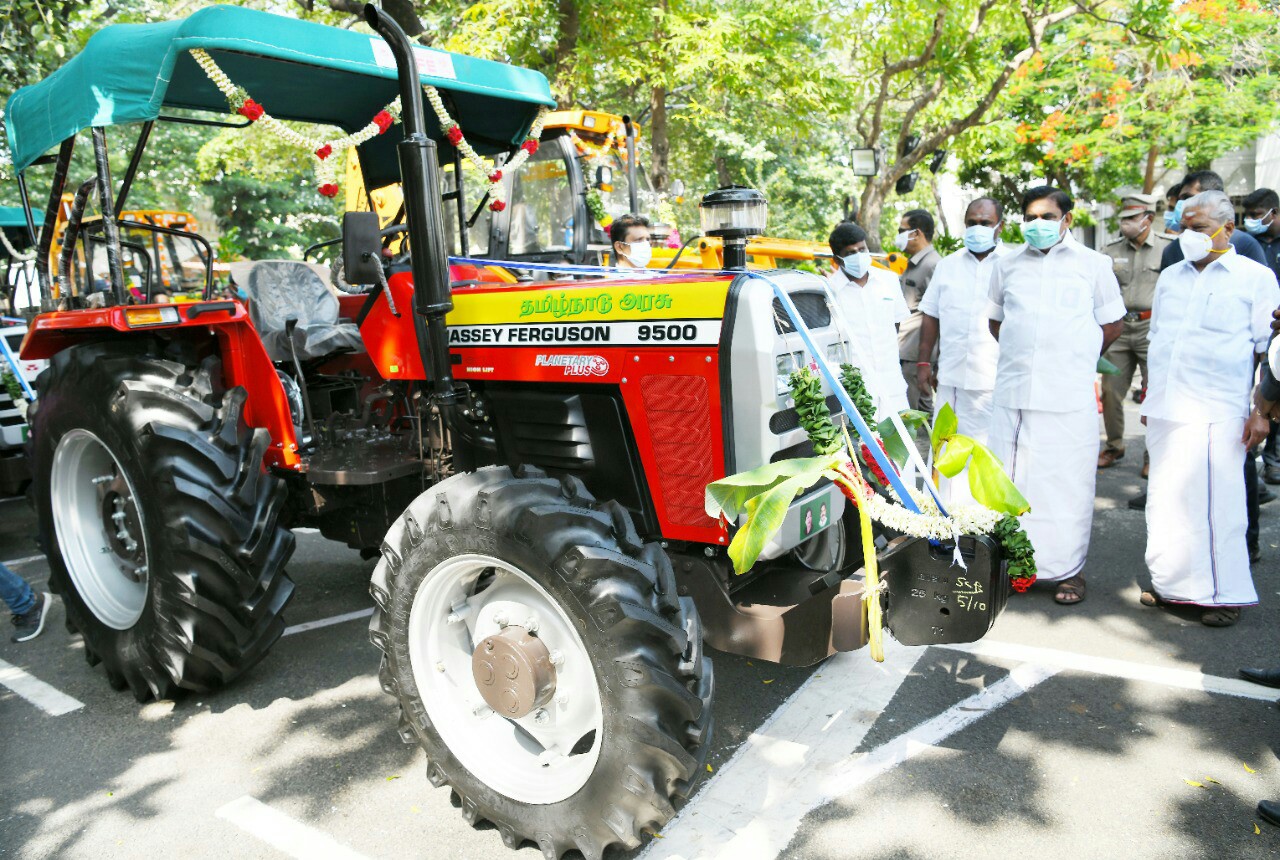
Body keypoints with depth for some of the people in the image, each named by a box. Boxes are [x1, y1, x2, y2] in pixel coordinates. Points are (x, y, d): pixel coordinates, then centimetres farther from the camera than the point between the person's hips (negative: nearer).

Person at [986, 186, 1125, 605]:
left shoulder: (1093, 264, 7)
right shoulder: (1008, 265, 13)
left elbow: (1113, 324, 12)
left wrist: (1074, 358, 10)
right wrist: (1023, 355, 12)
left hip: (1070, 395, -2)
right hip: (1013, 393, 2)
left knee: (1067, 482, 1)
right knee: (1011, 480, 4)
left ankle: (1069, 570, 12)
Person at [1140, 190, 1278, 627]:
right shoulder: (1170, 277, 16)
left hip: (1218, 414, -5)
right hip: (1166, 411, 5)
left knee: (1216, 503, -2)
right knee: (1167, 500, 8)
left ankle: (1224, 592, 10)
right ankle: (1173, 583, 20)